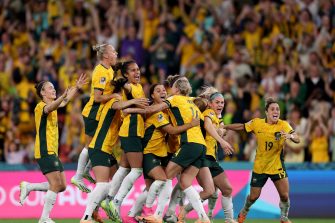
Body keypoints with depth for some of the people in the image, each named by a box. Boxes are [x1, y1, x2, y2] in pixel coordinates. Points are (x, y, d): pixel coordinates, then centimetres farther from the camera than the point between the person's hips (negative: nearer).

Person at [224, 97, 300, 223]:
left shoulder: (283, 125, -13)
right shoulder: (257, 123, -8)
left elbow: (297, 139, -26)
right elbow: (241, 127, 8)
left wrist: (290, 136, -47)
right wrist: (224, 127, 7)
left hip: (277, 166, -1)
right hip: (259, 166, 1)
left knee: (284, 195, -13)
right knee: (253, 196, 7)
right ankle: (243, 213, 39)